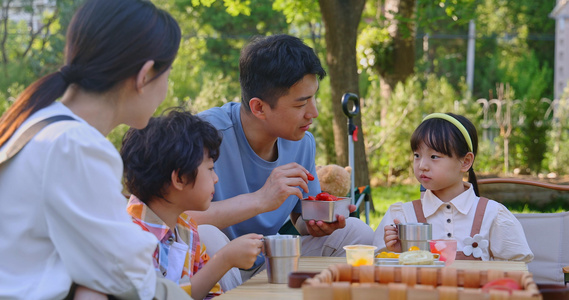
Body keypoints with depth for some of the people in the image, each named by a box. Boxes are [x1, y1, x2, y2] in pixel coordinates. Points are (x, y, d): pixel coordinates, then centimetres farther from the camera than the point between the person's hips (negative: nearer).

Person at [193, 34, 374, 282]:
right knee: (207, 240, -39)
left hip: (266, 265, 6)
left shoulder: (302, 143, -2)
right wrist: (261, 200, -38)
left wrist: (314, 224, -13)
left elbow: (301, 218, 13)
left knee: (356, 232, -6)